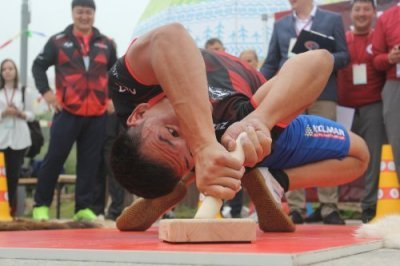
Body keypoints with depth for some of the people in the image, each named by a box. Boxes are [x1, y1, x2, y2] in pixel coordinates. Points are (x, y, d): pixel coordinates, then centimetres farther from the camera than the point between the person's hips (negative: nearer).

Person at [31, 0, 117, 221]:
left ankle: (83, 207, 12)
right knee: (54, 158, -3)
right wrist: (45, 91, -3)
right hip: (67, 112, -3)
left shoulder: (106, 44, 11)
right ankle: (41, 205, 7)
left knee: (90, 162, 4)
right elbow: (38, 66, 9)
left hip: (97, 114, 3)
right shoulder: (58, 41, 3)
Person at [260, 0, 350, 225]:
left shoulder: (332, 20, 9)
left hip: (322, 93, -2)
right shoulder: (280, 25, 16)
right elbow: (271, 63, 13)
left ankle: (329, 207, 3)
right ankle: (296, 208, 3)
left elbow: (344, 55, 4)